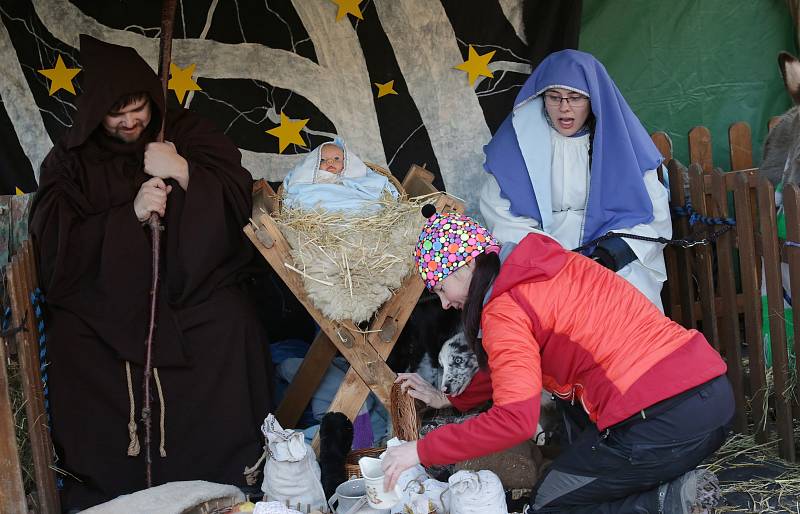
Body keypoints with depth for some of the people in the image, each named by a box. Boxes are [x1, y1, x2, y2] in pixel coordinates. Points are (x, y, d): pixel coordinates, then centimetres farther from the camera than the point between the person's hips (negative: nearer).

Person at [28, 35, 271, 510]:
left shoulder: (186, 133, 7)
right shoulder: (71, 161, 5)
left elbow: (240, 197, -1)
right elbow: (56, 241, -6)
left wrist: (182, 171, -17)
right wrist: (130, 213, -18)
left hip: (191, 285, 0)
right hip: (104, 295, 1)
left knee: (232, 323, -30)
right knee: (73, 342, -28)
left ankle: (229, 471, -13)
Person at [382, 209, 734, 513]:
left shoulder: (504, 310, -7)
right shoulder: (548, 265, 19)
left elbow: (515, 420, -16)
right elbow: (521, 370, 33)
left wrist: (422, 451, -7)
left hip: (664, 423, -9)